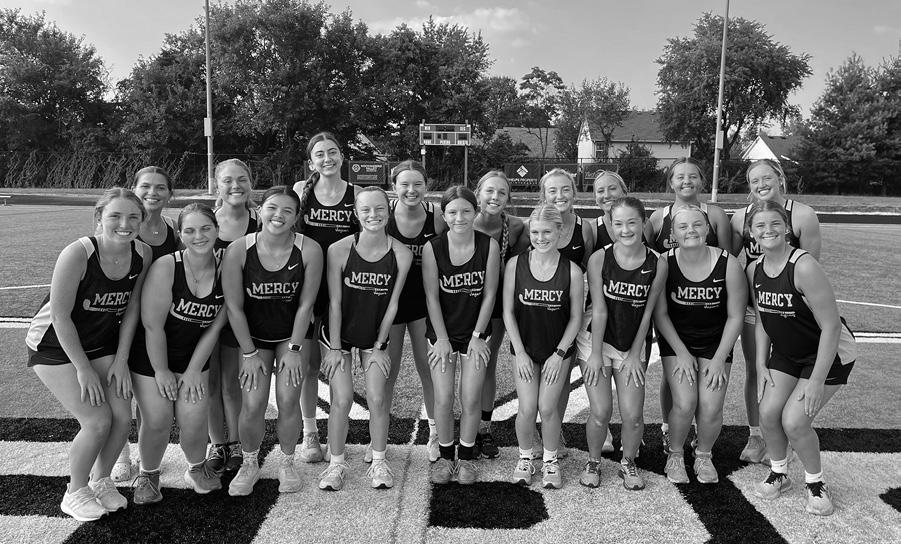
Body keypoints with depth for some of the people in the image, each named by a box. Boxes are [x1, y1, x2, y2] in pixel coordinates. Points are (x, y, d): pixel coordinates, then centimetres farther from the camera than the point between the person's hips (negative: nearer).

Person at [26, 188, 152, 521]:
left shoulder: (143, 254, -12)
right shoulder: (78, 254, -28)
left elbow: (132, 308, -3)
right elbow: (60, 316, -22)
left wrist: (121, 361, -4)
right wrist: (83, 369, -17)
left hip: (103, 343, 5)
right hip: (55, 347, -5)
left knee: (123, 417, -3)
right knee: (98, 421, -11)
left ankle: (101, 481, 24)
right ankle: (75, 492, 15)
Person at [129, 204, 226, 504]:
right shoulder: (165, 267, -21)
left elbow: (215, 326, -4)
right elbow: (152, 325, -17)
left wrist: (194, 370, -4)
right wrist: (161, 371, -12)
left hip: (194, 357, 3)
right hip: (151, 356, -2)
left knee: (193, 420, -8)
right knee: (157, 421, -6)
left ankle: (197, 469, 24)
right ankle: (148, 474, 24)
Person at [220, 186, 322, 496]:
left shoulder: (309, 250, -18)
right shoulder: (238, 251, -18)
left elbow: (305, 304, -11)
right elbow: (234, 306, -12)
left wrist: (294, 349, -8)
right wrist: (249, 354, -9)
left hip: (293, 333, 0)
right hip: (253, 334, 0)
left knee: (288, 399, -8)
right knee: (253, 404, -9)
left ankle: (287, 463, 18)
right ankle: (249, 464, 19)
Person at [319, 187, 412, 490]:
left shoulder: (401, 254, -13)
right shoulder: (339, 250, -18)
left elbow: (392, 304, -6)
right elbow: (334, 302, -12)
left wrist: (378, 346, -2)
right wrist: (335, 348, -8)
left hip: (375, 336, 1)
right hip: (338, 333, -1)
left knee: (378, 399, -3)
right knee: (342, 399, -5)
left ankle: (379, 462, 18)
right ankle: (336, 463, 15)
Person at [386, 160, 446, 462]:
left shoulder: (436, 217, -11)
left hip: (424, 301, 0)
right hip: (388, 299, 0)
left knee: (429, 369, 7)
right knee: (387, 372, 10)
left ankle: (435, 433, 26)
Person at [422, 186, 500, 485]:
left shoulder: (489, 246, -11)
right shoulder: (432, 248, -12)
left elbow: (489, 294, -6)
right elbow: (432, 297, -7)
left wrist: (477, 336, -6)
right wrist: (442, 339, -7)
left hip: (476, 331, 0)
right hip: (442, 332, 0)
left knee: (471, 398, 2)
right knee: (443, 399, 0)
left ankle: (467, 456, 23)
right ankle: (445, 455, 22)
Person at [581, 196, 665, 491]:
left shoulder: (657, 264, -8)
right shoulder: (599, 258, -12)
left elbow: (647, 312, -2)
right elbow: (599, 309, -11)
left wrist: (635, 355, 0)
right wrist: (595, 354, -9)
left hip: (633, 346, 1)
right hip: (598, 341, -1)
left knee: (633, 414, -3)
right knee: (600, 412, -6)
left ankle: (628, 463, 26)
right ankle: (593, 462, 22)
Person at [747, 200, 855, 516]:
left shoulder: (804, 267, -28)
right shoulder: (754, 270, -6)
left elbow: (831, 326, -26)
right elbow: (762, 321, 6)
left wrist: (817, 380, -23)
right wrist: (761, 364, 1)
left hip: (829, 353, -6)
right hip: (785, 353, 6)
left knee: (794, 421, -12)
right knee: (768, 414, -3)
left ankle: (815, 483, 15)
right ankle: (779, 474, 24)